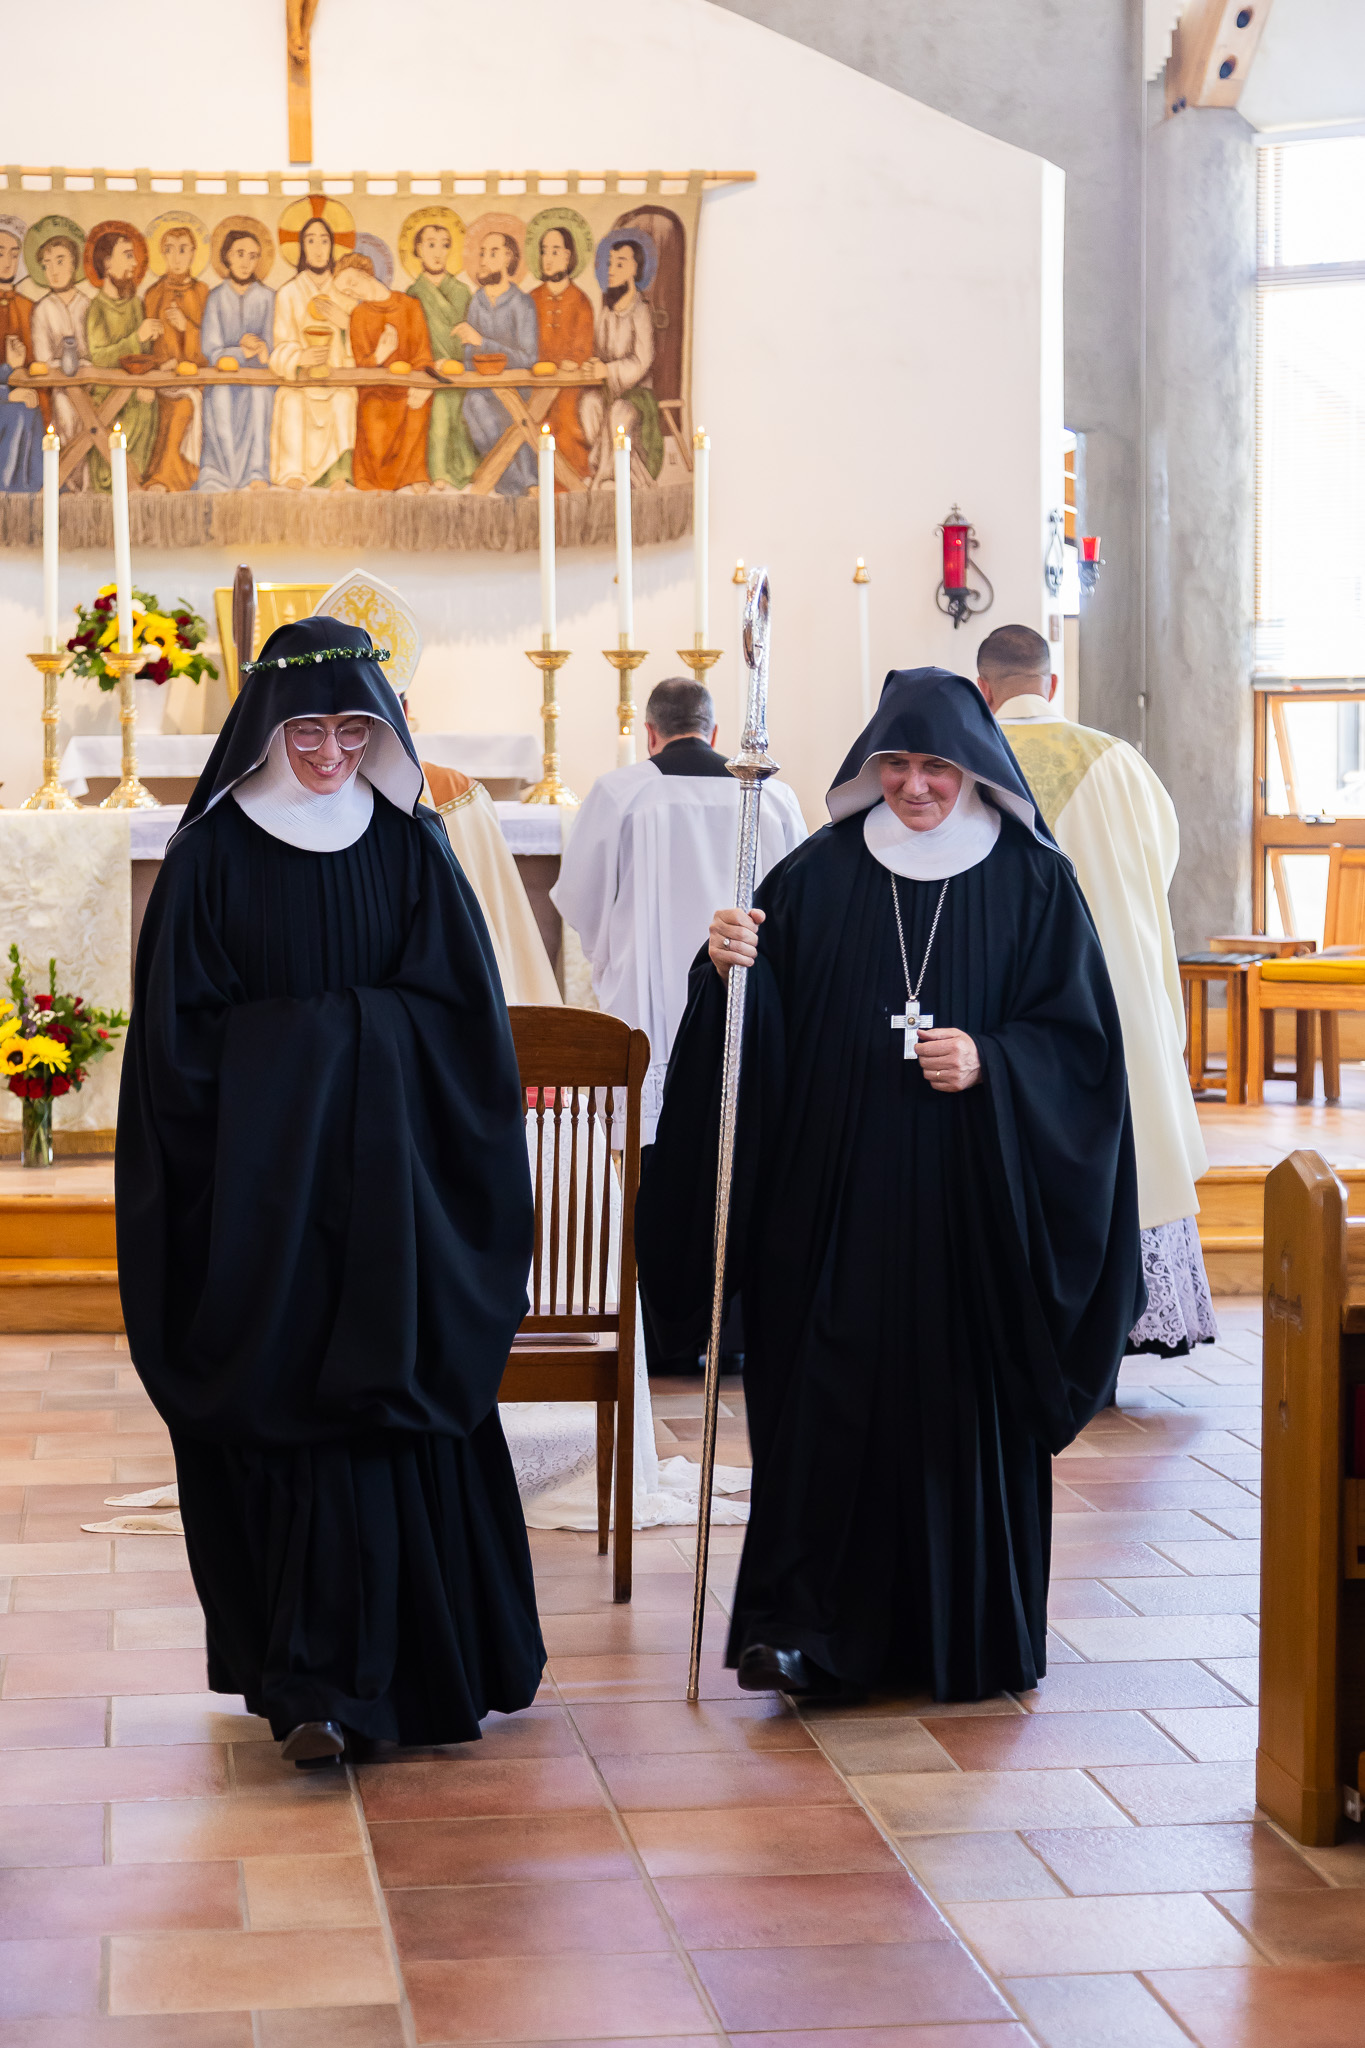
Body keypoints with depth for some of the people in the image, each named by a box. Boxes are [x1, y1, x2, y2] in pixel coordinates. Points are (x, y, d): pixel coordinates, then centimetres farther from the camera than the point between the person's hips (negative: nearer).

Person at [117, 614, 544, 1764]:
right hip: (254, 1176, 0)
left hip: (385, 1163, 0)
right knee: (271, 1400, 1)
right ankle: (314, 1666, 13)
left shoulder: (410, 844, 7)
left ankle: (328, 1679, -2)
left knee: (367, 1403, -5)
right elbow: (180, 1028, 1)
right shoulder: (214, 848, 3)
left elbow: (460, 1013, 6)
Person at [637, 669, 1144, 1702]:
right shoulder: (819, 875, 6)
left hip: (971, 1200, -1)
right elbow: (769, 1032, 4)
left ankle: (967, 1634, 15)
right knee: (827, 1392, -3)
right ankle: (807, 1624, 2)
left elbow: (1080, 1039, 0)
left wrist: (991, 1064, -16)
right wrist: (734, 970, -15)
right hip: (838, 1197, 1)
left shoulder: (1034, 884, 2)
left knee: (965, 1405, 3)